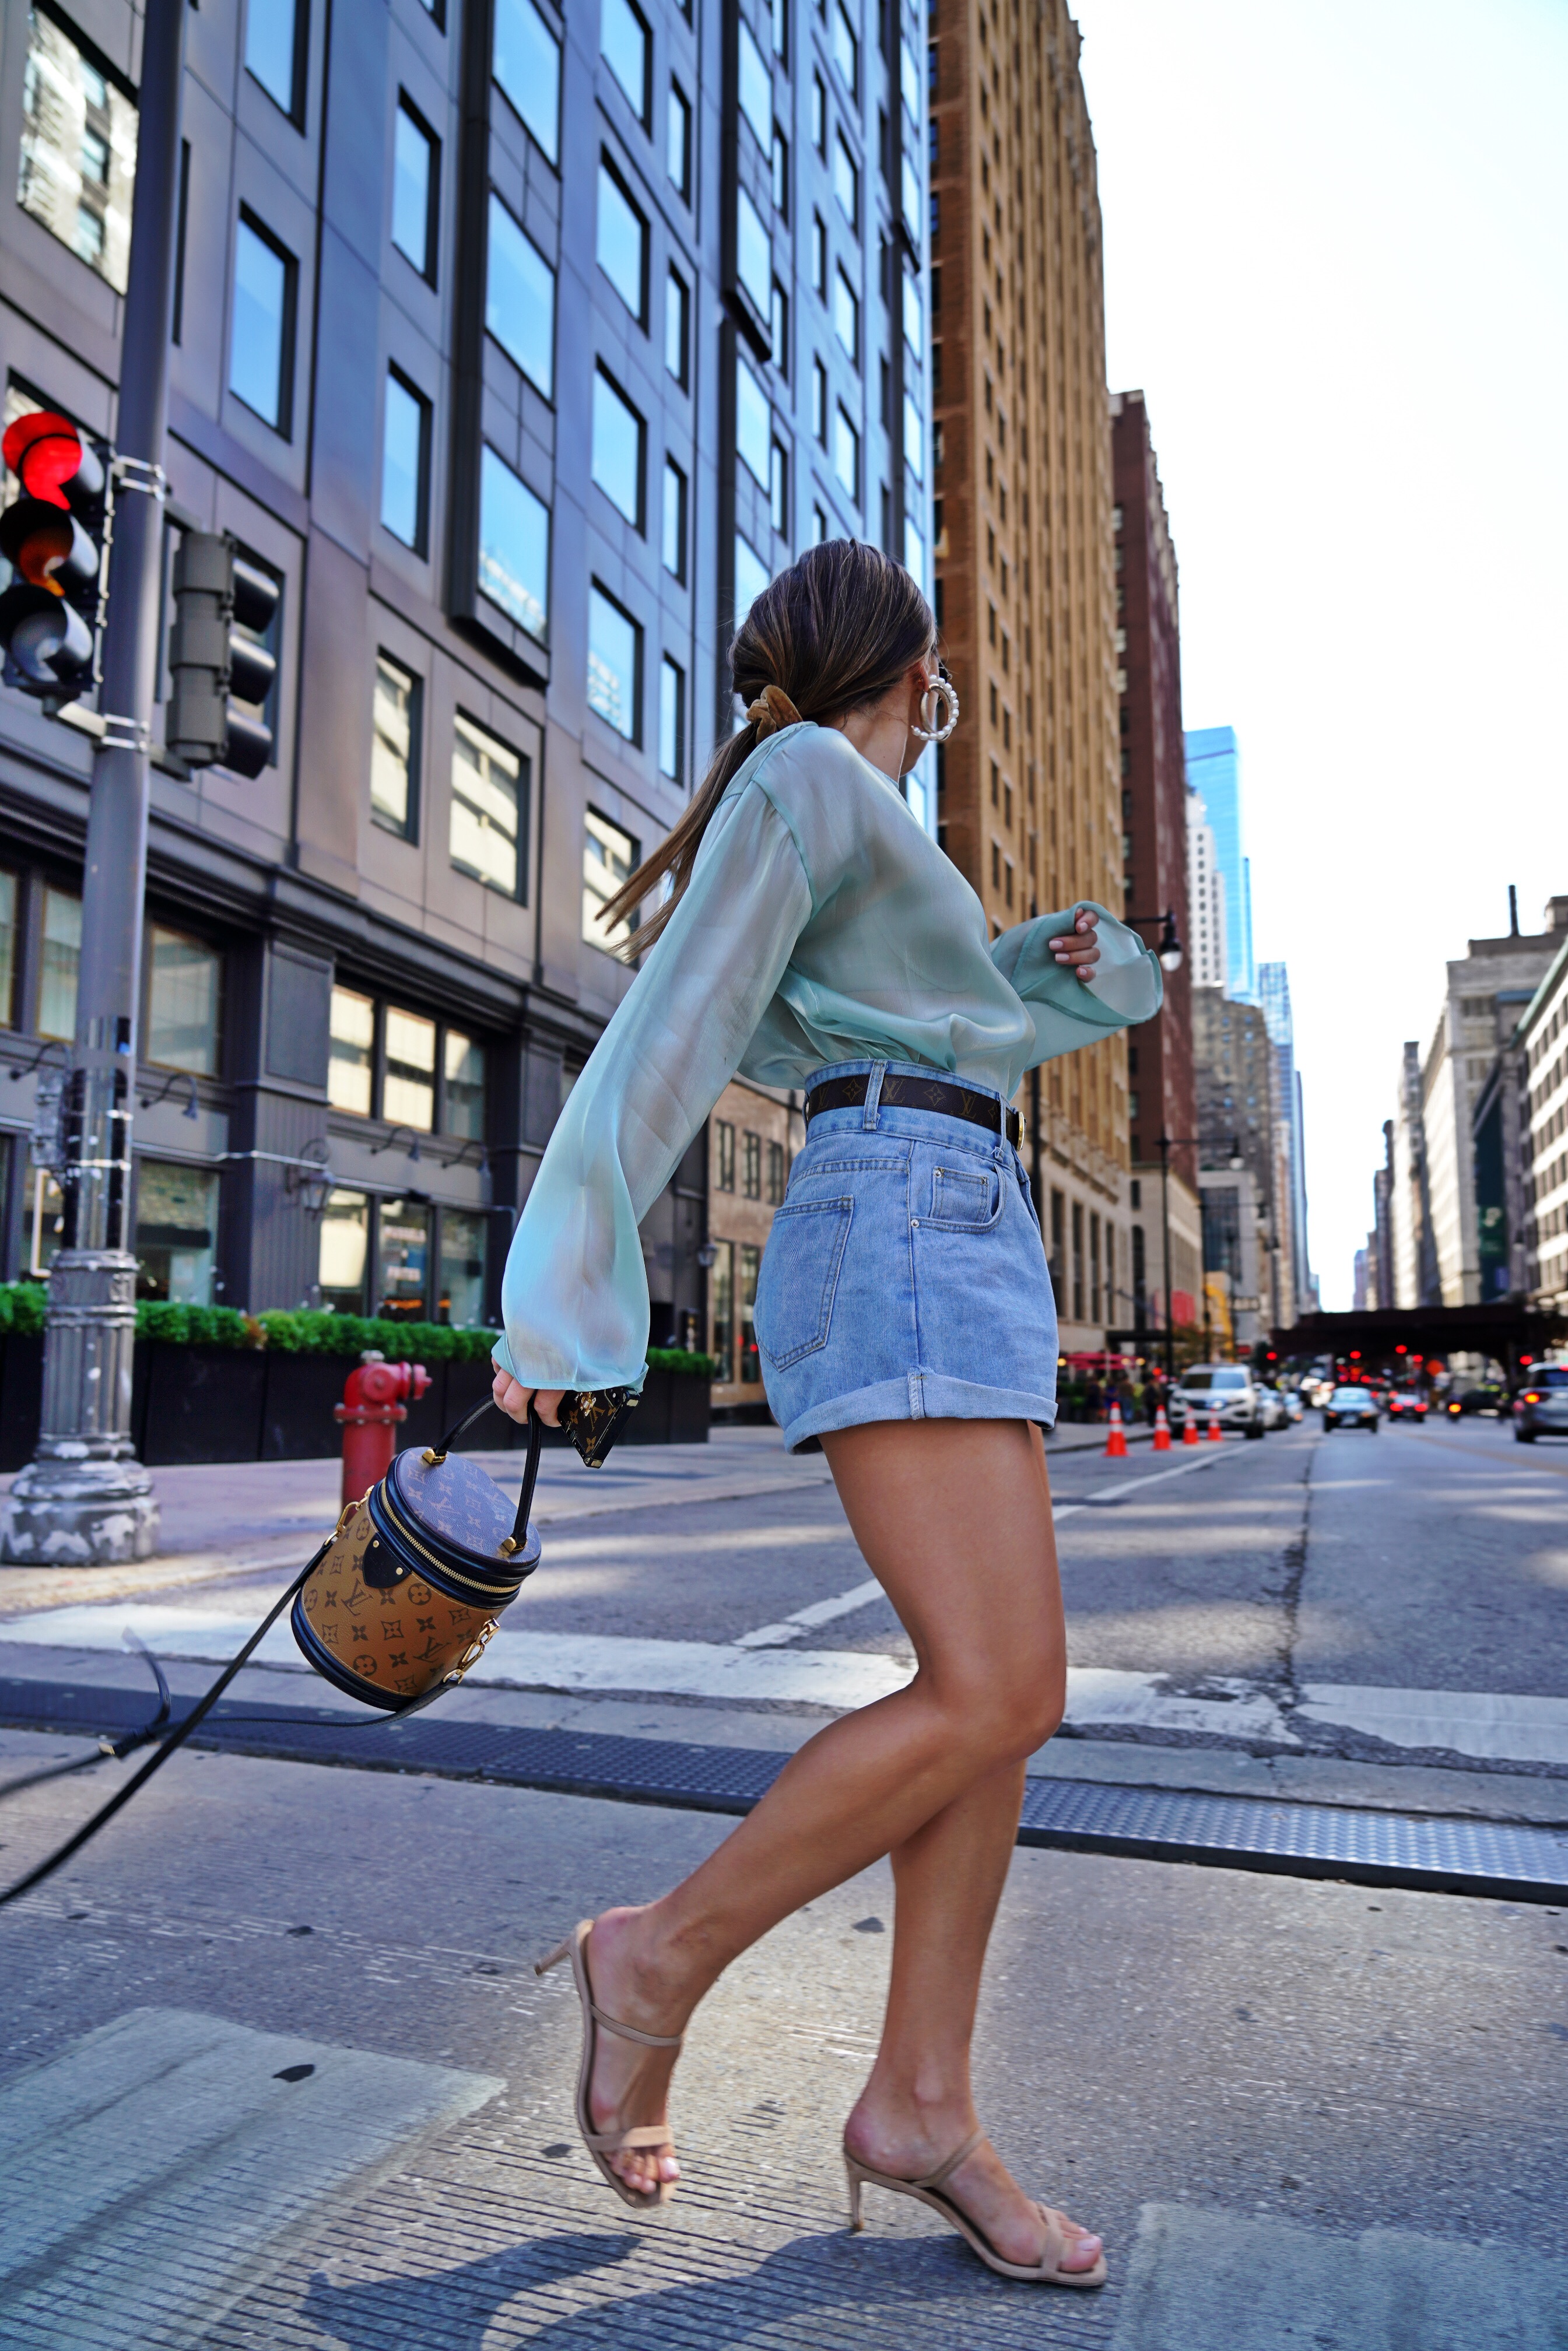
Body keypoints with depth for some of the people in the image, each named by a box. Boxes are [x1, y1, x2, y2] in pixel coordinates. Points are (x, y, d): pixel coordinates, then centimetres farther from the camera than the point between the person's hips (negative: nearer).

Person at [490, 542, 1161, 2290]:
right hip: (895, 1241, -10)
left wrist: (1087, 953, 12)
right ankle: (664, 1955, -1)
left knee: (997, 1691, 3)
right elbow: (674, 1026, -8)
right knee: (997, 1696, -15)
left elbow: (1094, 995, 35)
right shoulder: (805, 779, 2)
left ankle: (919, 2103, 9)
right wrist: (565, 1296, -13)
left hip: (967, 1249, 10)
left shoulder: (870, 847, 30)